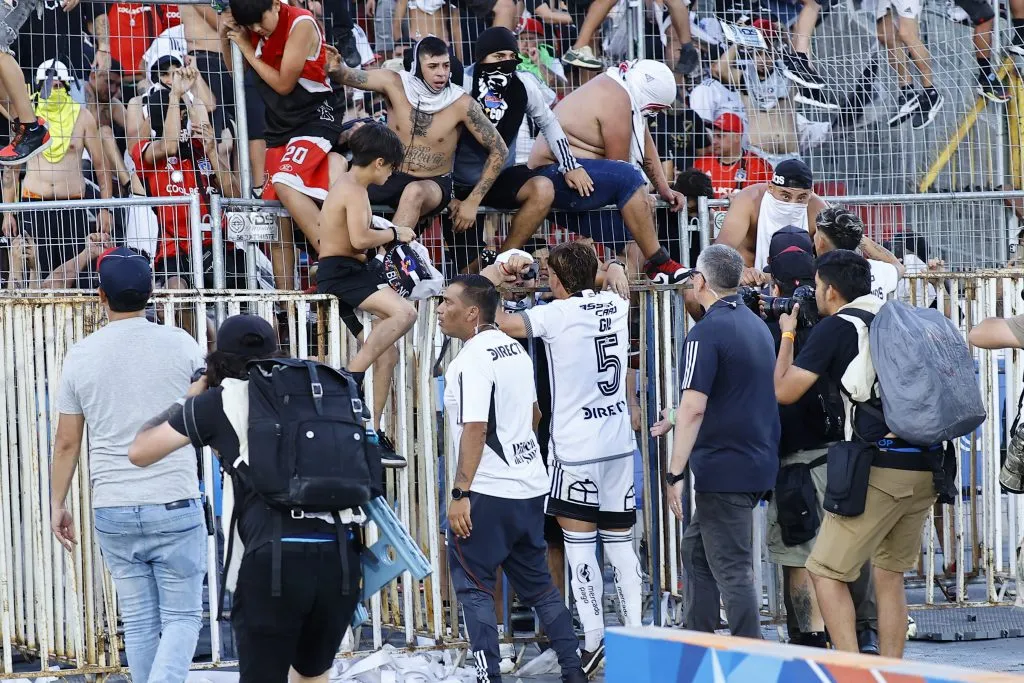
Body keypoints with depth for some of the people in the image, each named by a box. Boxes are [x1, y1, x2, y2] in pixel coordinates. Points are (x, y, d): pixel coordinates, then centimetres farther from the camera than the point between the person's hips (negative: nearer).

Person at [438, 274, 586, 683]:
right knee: (536, 581, 16)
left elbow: (475, 429, -23)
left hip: (487, 494, -9)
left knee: (472, 583, -1)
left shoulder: (472, 360, -16)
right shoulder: (514, 349, 10)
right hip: (530, 487, 9)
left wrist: (460, 493, -23)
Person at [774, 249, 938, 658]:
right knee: (889, 576, 16)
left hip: (881, 467, -7)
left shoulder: (835, 328, -3)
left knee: (827, 573, 0)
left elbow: (785, 391, -1)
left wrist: (787, 335, 15)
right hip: (926, 468, 7)